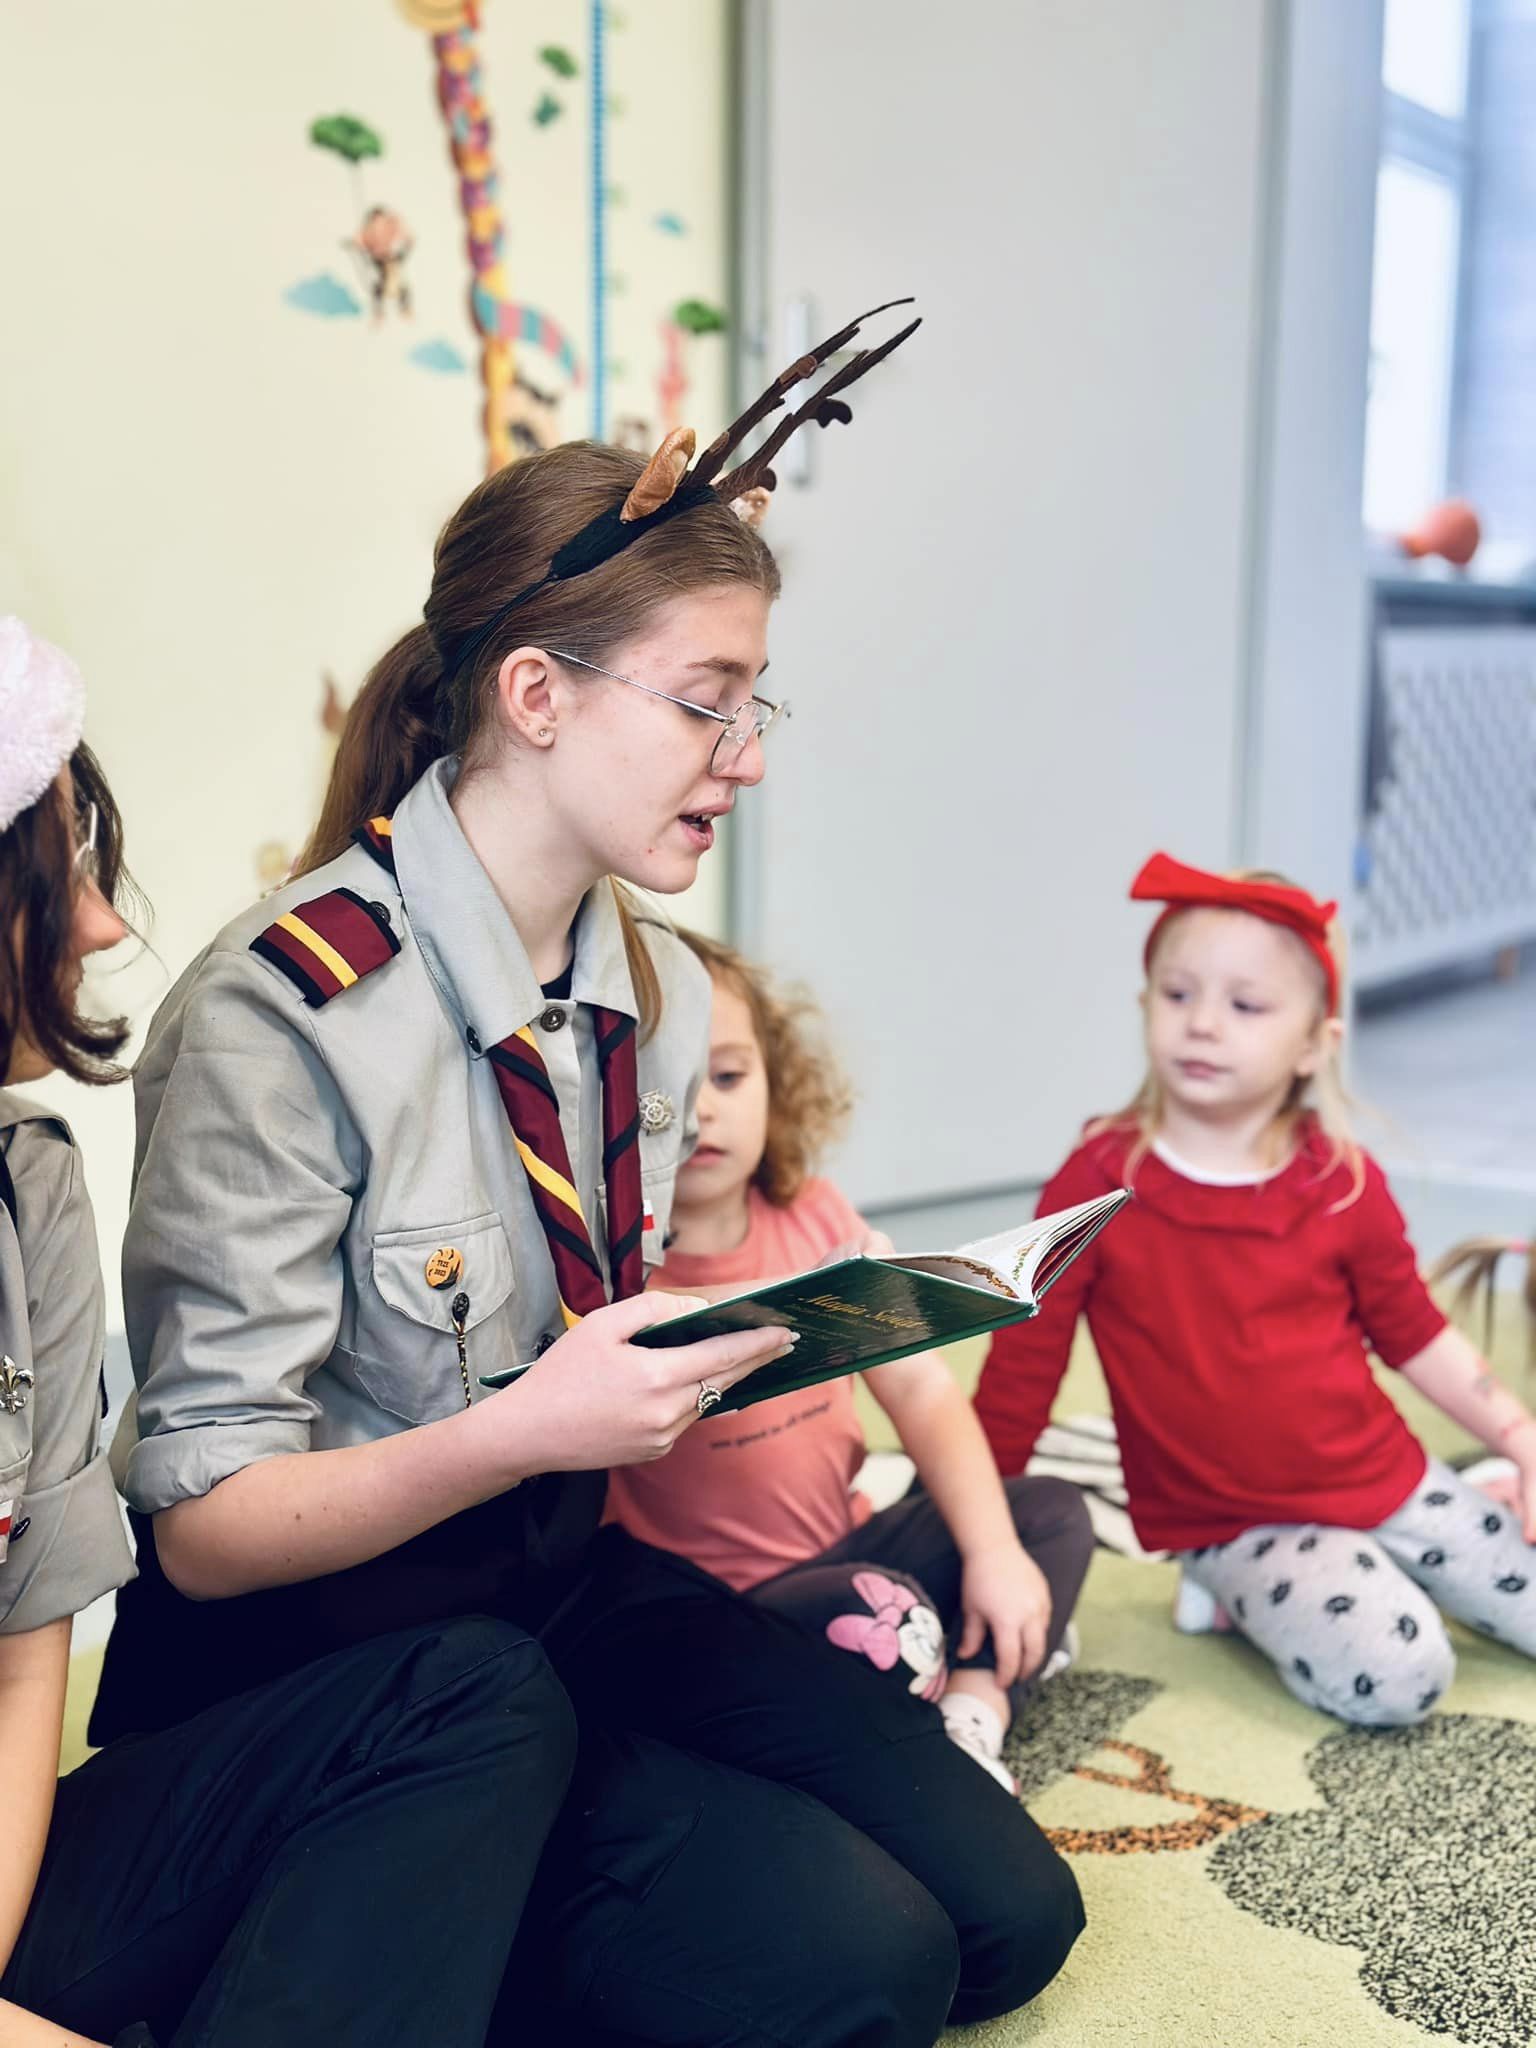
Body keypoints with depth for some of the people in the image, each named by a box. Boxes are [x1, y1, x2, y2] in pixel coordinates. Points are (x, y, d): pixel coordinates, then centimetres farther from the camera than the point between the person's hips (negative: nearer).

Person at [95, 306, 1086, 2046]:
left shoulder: (662, 993, 2)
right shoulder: (286, 1012, -22)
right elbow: (202, 1521, -18)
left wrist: (762, 1334, -8)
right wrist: (519, 1435, -33)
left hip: (566, 1577, 8)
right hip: (323, 1650, -7)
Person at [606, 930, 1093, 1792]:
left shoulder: (815, 1218, 2)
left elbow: (922, 1386, -1)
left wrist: (992, 1553, -12)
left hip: (846, 1552, 7)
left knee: (1053, 1511, -1)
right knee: (883, 1619, -32)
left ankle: (972, 1720, -15)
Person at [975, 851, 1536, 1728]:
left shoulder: (1347, 1186, -7)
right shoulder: (1100, 1183, -15)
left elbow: (1413, 1331, 8)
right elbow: (1024, 1362, -9)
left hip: (1391, 1480, 4)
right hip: (1236, 1527, -4)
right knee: (1394, 1675, -25)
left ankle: (1387, 1575, 25)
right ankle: (1242, 1600, 2)